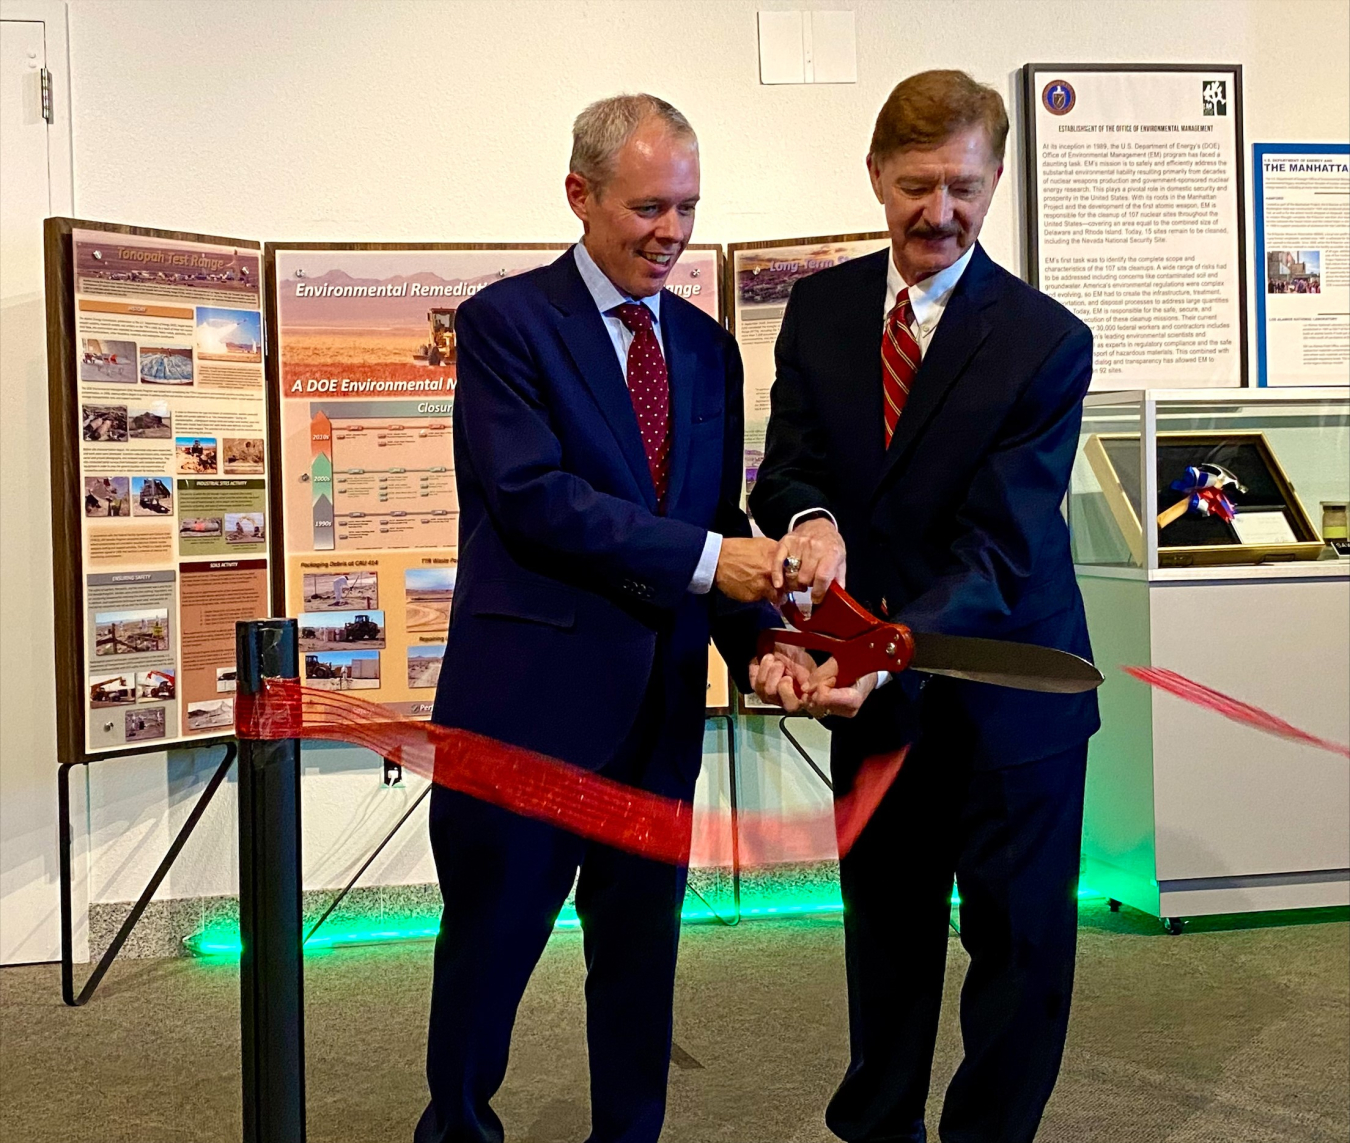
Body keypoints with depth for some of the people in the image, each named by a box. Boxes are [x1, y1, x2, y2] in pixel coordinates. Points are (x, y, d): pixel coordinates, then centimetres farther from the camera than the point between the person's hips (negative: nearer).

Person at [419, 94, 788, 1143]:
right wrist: (705, 559, -20)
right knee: (492, 937, 9)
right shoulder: (506, 321, -6)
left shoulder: (707, 347, 12)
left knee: (642, 940, 14)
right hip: (530, 691, -5)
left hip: (659, 699, 5)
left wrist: (757, 643, -6)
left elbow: (723, 524, 11)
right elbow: (531, 495, -18)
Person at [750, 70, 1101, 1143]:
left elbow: (999, 542, -22)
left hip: (1006, 685, -3)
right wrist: (809, 520, -29)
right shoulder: (820, 309, -1)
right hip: (870, 680, 4)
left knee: (1020, 936, 10)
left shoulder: (1048, 341, -16)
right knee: (886, 926, 20)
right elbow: (792, 470, -4)